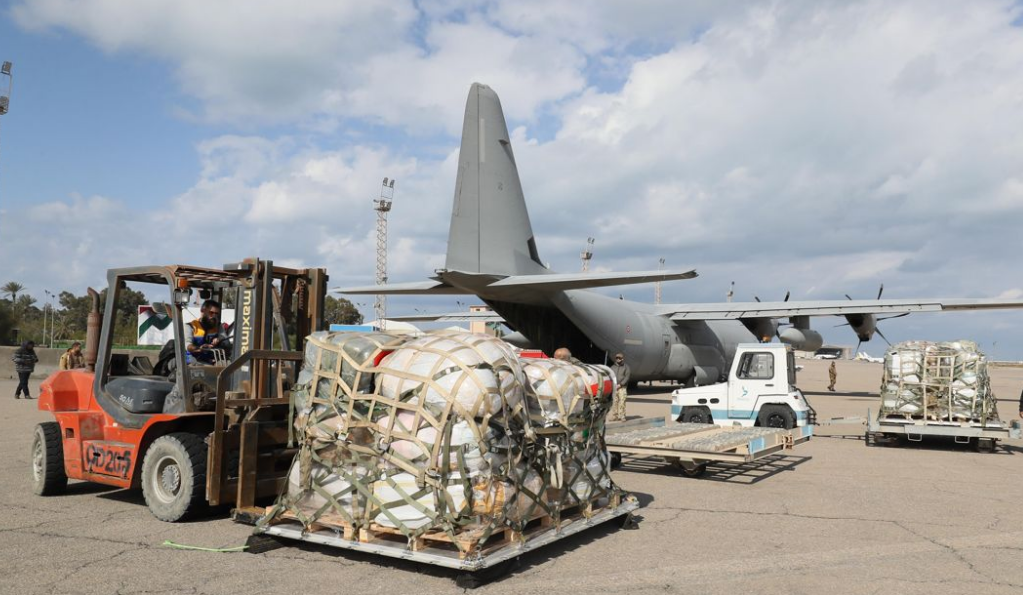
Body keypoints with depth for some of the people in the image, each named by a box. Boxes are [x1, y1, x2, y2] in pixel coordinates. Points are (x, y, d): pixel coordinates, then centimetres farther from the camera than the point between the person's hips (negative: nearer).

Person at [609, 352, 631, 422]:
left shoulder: (626, 367, 7)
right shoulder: (612, 367, 17)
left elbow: (627, 377, -2)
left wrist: (620, 384, -11)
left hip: (622, 387, -3)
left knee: (622, 402, -10)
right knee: (614, 402, 0)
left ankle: (621, 416, -5)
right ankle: (614, 416, 6)